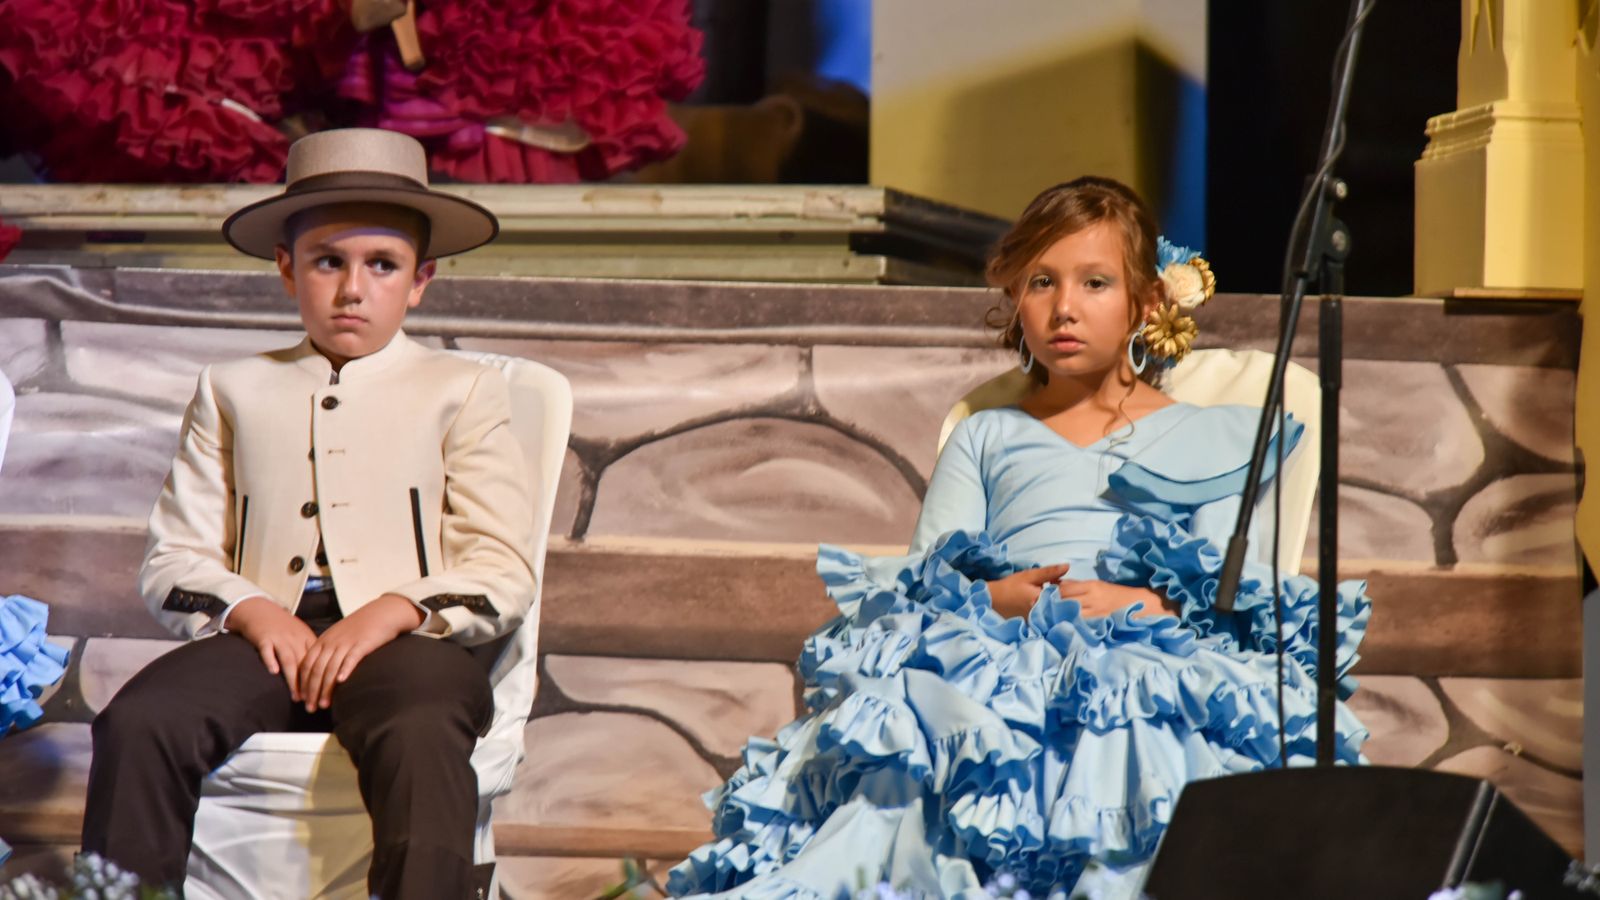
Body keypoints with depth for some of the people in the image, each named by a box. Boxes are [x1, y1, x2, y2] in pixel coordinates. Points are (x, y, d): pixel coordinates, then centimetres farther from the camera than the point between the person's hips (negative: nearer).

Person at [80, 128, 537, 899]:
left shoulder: (462, 393, 19)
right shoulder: (232, 391, 25)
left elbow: (504, 575, 8)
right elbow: (173, 559, 16)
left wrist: (396, 610, -12)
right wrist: (251, 610, -7)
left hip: (402, 639, -2)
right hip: (262, 633, 2)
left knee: (421, 739, -38)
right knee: (137, 724, -29)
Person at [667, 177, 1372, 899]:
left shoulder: (1213, 438, 29)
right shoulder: (984, 437, 35)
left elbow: (1239, 589, 12)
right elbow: (922, 579, 17)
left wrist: (1149, 604, -10)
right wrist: (996, 597, -7)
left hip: (1151, 661, -2)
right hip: (992, 656, 2)